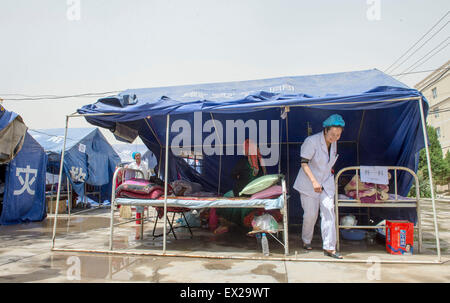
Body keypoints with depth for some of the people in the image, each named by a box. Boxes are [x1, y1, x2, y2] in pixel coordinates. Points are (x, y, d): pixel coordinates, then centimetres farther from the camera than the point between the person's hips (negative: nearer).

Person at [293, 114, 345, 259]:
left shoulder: (334, 143, 3)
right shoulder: (312, 141, -18)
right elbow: (304, 163, -19)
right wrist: (314, 181, -25)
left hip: (326, 183, 5)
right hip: (309, 184, -5)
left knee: (328, 212, -3)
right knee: (310, 214, 3)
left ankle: (329, 247, 5)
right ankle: (306, 240, 28)